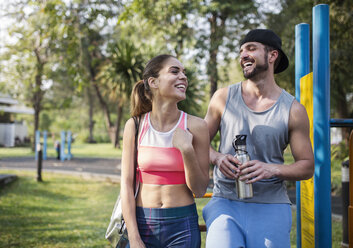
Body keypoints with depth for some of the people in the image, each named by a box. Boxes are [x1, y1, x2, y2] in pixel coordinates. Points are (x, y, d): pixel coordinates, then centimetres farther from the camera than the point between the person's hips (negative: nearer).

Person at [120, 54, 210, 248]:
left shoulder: (195, 126, -7)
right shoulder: (135, 126, -4)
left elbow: (199, 190, -5)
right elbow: (127, 183, -3)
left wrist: (187, 150, -19)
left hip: (183, 225, 0)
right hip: (143, 223, 1)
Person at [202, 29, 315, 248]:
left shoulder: (293, 110, 0)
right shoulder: (223, 98, 5)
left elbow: (307, 166, 3)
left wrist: (272, 169, -15)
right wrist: (217, 158, -10)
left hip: (271, 206, 0)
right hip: (225, 202, 0)